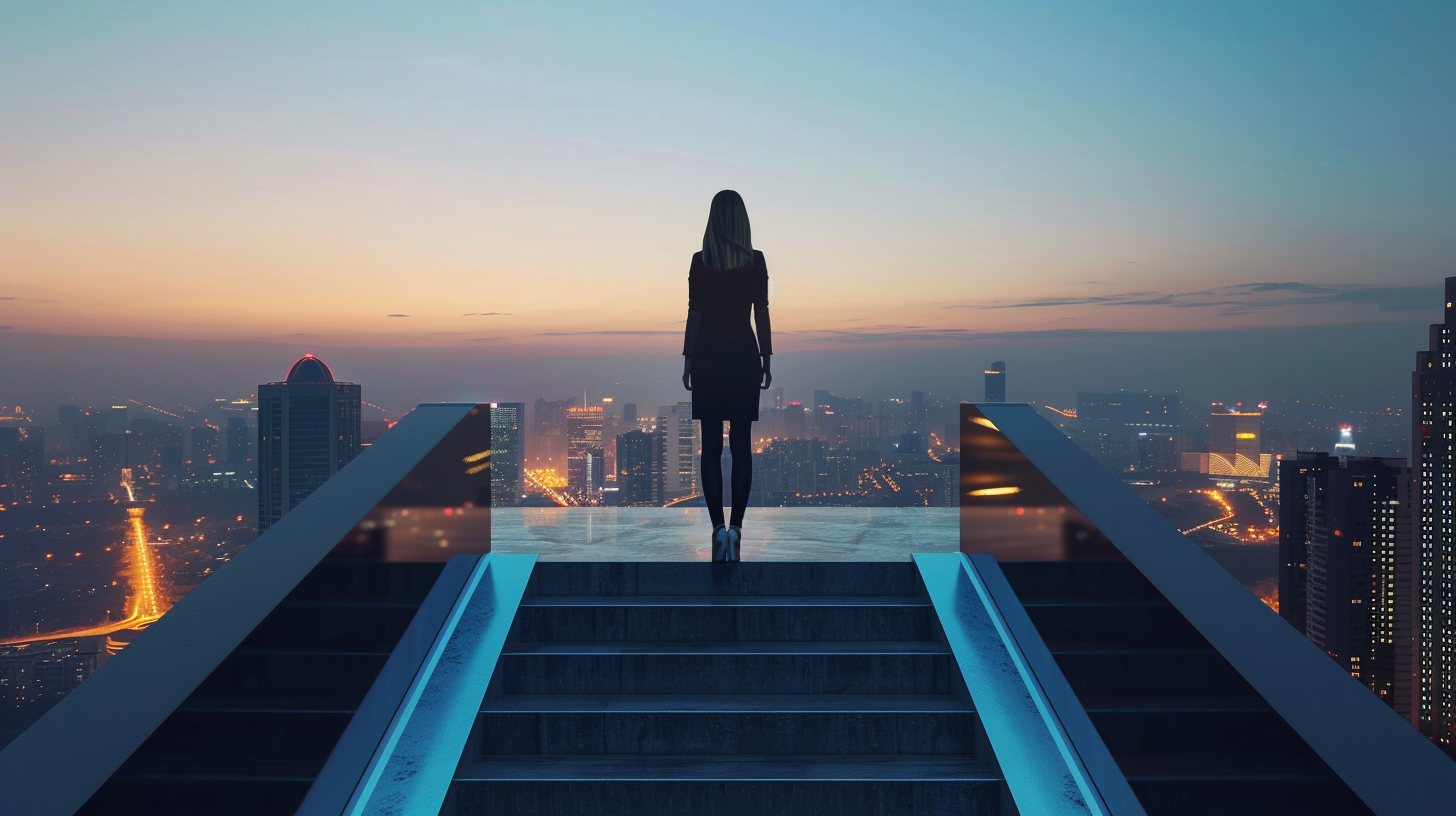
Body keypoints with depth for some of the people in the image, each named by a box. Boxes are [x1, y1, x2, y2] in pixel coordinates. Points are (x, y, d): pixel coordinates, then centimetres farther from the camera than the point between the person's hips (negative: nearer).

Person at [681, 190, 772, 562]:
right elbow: (762, 313, 0)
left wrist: (687, 360, 5)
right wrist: (767, 358, 7)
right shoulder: (756, 261, -1)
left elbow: (694, 314, -3)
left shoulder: (700, 262, -4)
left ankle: (719, 527, -5)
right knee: (742, 444, 6)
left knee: (711, 446, 3)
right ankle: (735, 527, 2)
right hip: (744, 356, 1)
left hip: (708, 357, -1)